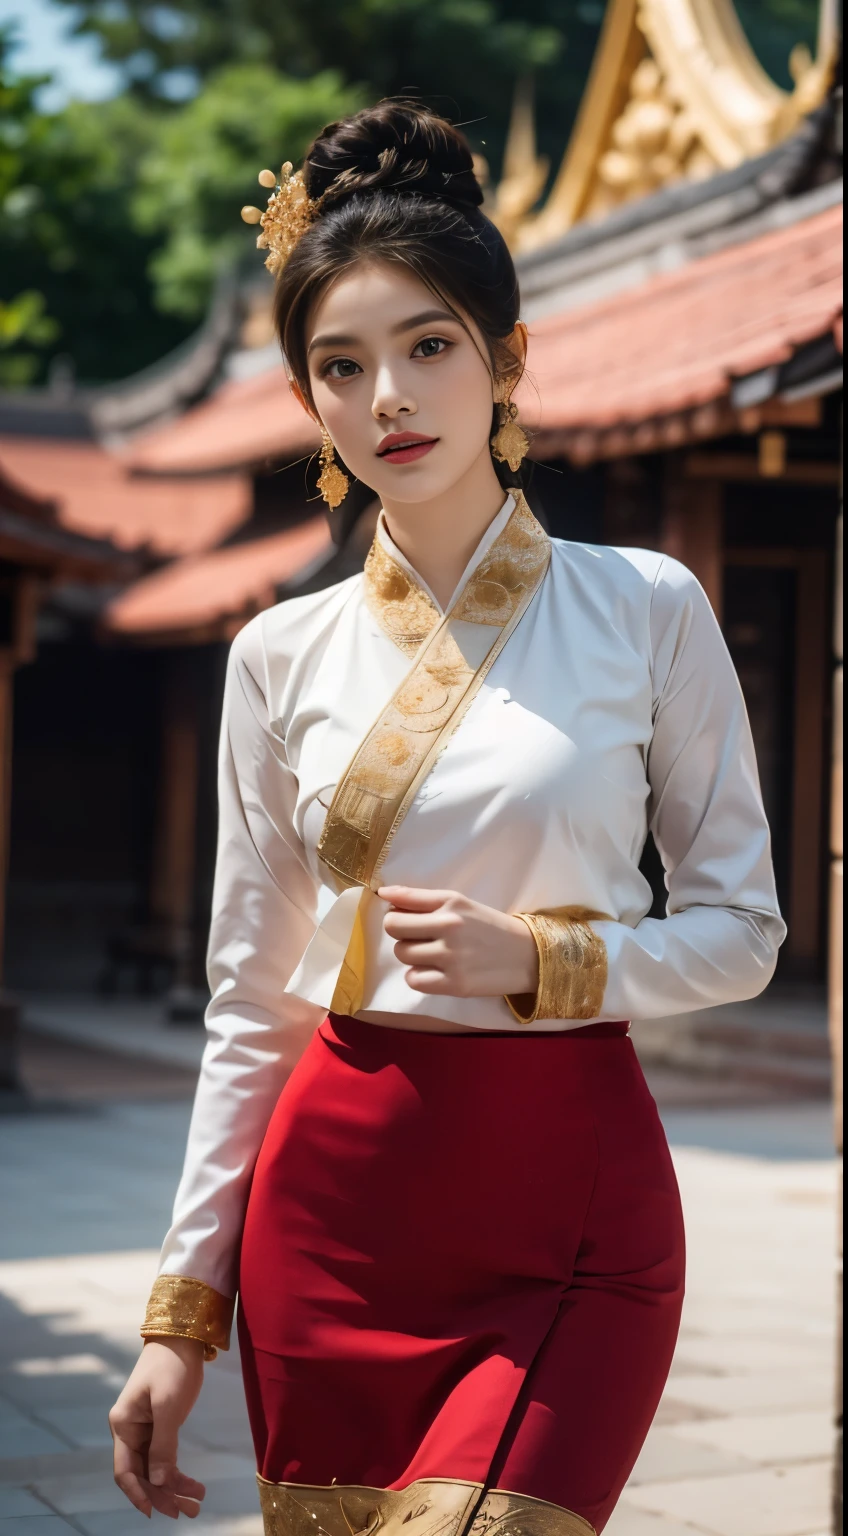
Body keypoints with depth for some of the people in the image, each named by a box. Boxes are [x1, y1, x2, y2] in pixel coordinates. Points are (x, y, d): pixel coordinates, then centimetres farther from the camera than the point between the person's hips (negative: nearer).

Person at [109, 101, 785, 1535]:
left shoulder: (646, 607, -2)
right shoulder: (282, 656, 5)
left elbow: (743, 926, 3)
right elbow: (252, 1004, 8)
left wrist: (538, 959, -15)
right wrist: (183, 1307, 7)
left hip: (571, 1211, -2)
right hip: (334, 1200, 3)